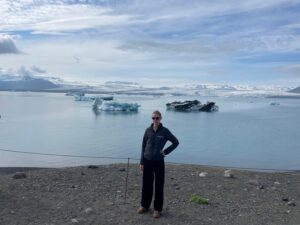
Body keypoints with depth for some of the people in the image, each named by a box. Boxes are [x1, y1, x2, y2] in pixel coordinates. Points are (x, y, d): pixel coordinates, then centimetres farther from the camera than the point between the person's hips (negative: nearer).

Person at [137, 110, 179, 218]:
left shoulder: (165, 131, -7)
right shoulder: (148, 130, 0)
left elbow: (176, 142, 3)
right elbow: (143, 146, 5)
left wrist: (166, 151, -7)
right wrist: (142, 161, 3)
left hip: (159, 162, -2)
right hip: (147, 161, 2)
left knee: (159, 185, 5)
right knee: (146, 184, 11)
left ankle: (157, 209, 17)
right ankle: (144, 205, 28)